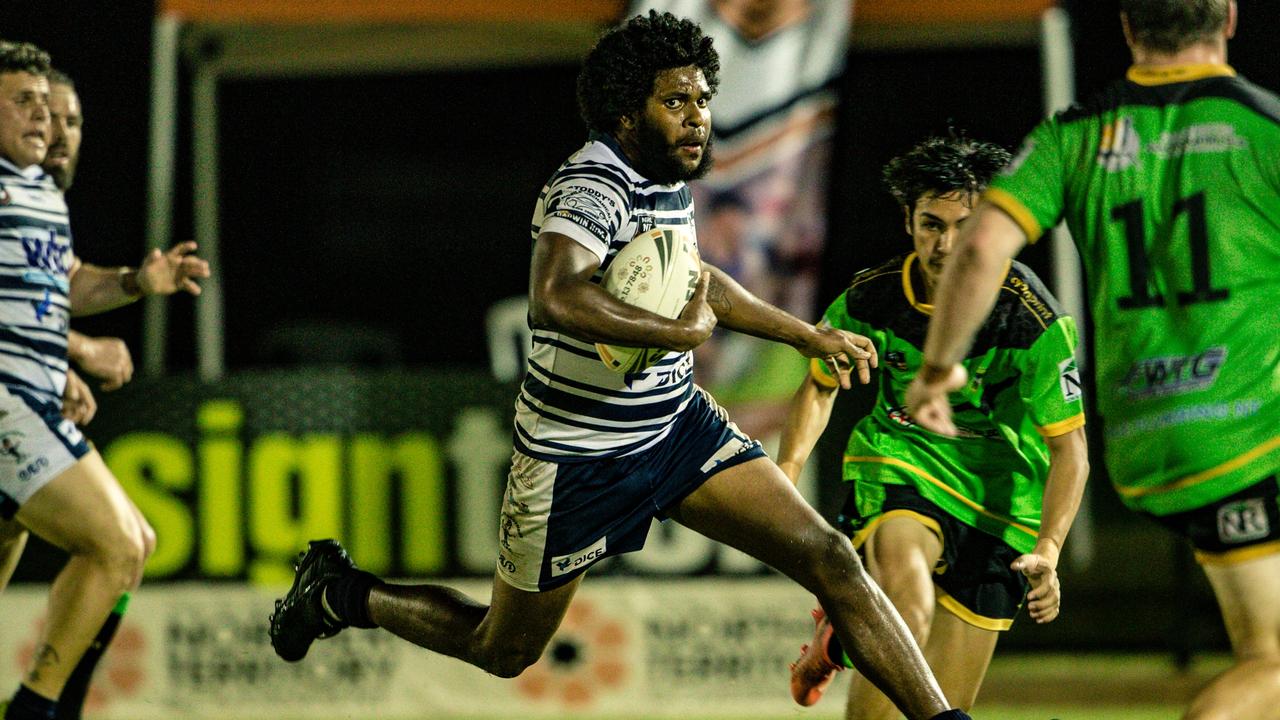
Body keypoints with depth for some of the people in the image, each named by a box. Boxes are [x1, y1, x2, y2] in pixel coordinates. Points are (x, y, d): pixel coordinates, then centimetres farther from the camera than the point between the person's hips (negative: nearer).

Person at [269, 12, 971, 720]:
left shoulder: (669, 178, 4)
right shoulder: (593, 184, -24)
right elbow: (554, 299, -45)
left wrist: (807, 335, 25)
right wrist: (683, 330, -35)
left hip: (679, 424, 7)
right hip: (577, 457, -7)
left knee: (829, 558, -11)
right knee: (502, 652, 12)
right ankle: (343, 592, 38)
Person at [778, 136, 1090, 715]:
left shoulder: (1033, 320, -18)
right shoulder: (871, 298, -11)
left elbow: (1069, 449, -14)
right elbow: (820, 385, 10)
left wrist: (1047, 551, -28)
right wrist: (787, 468, -7)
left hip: (997, 495, 1)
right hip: (898, 467, 0)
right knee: (906, 608, -35)